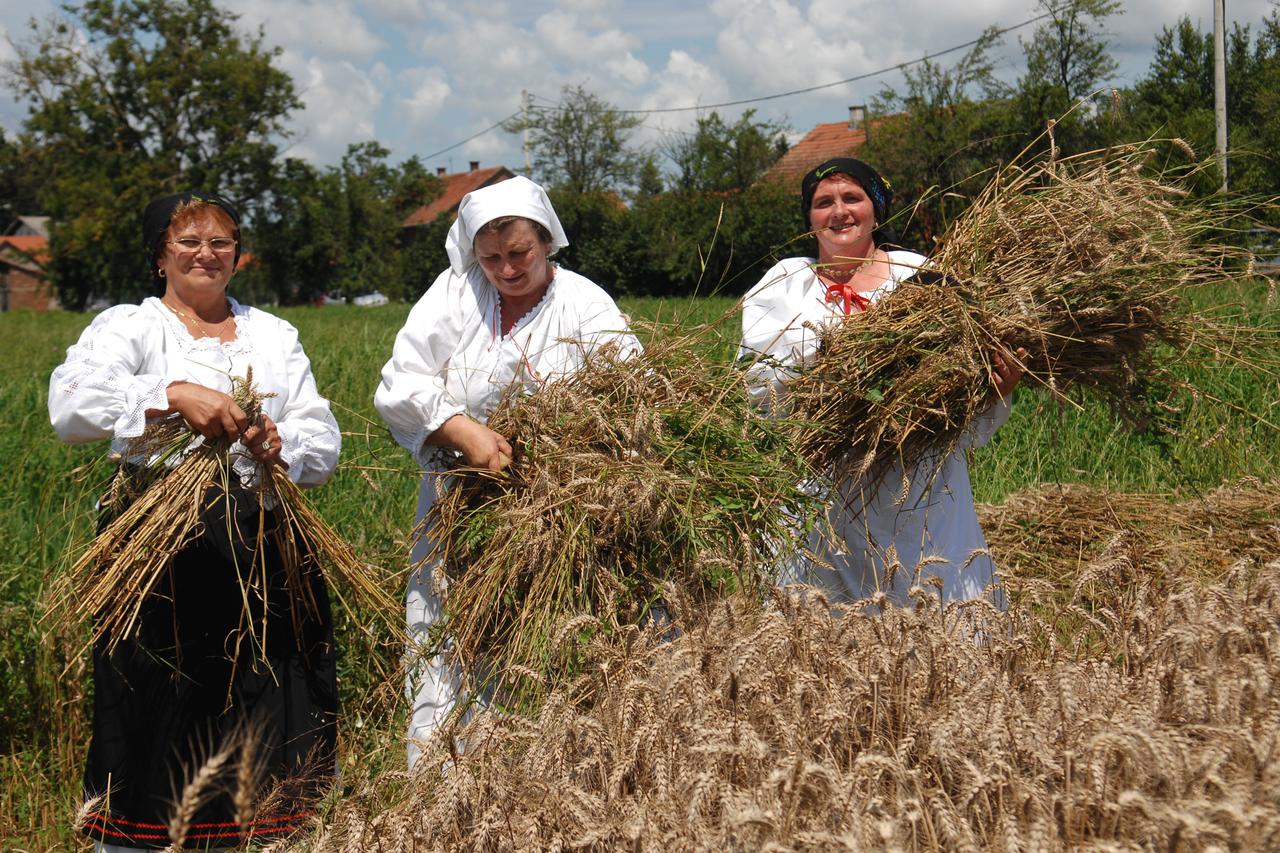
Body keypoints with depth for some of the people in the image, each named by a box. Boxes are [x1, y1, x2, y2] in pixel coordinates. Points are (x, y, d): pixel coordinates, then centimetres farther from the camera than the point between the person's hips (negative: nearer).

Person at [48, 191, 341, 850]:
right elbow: (69, 405, -15)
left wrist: (280, 447, -13)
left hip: (261, 551, 3)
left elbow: (325, 444, 10)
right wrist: (173, 393, -29)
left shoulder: (274, 335, 17)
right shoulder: (127, 326, 5)